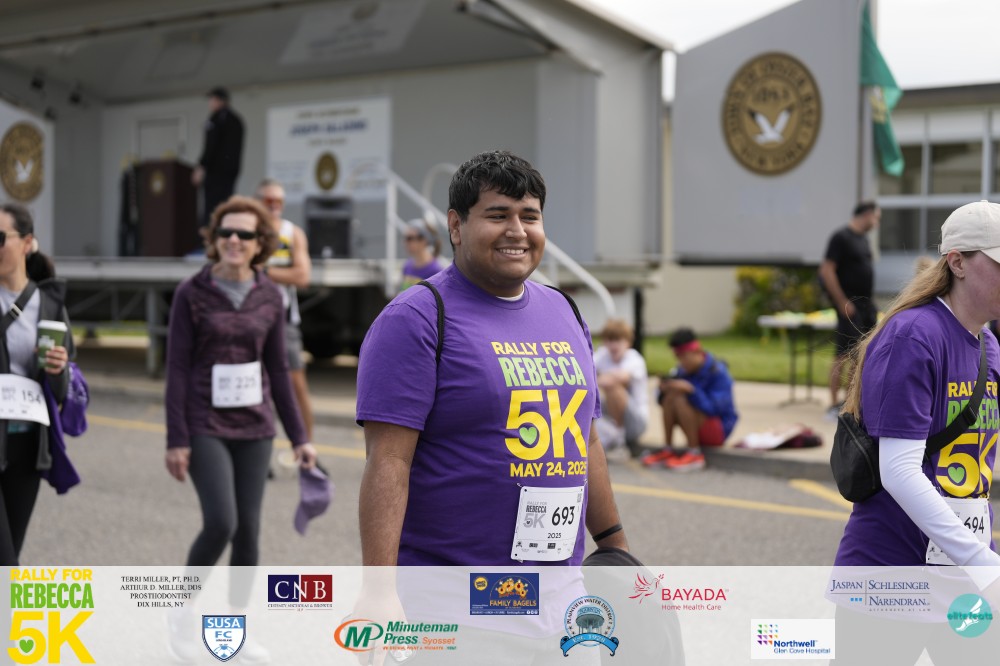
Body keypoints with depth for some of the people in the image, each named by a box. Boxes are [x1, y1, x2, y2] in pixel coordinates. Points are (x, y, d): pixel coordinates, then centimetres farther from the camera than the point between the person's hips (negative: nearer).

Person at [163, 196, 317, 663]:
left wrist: (298, 437, 8)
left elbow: (277, 370, 9)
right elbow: (177, 368, -6)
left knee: (248, 529, 6)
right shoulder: (192, 293, -6)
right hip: (205, 427, -4)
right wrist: (176, 439, -10)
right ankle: (184, 611, 11)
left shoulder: (269, 297, 4)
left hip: (255, 428, 4)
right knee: (221, 523, -15)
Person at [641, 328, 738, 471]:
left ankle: (694, 454, -21)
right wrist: (664, 389, -19)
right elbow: (662, 401, 3)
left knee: (680, 399, -27)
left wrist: (692, 390, -34)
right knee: (670, 395, -17)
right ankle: (668, 450, -12)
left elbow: (715, 409, -26)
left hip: (719, 430, -6)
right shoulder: (683, 371, 0)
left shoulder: (718, 372, -16)